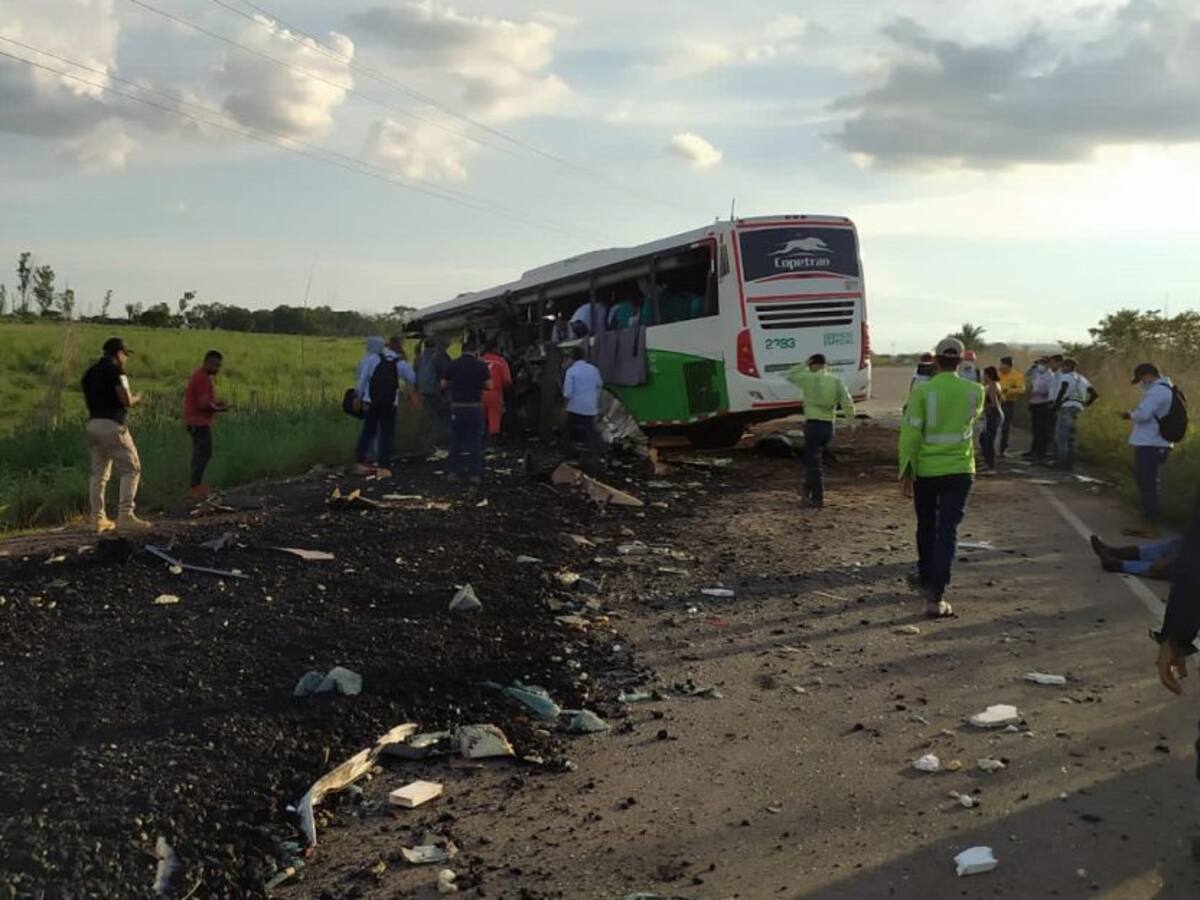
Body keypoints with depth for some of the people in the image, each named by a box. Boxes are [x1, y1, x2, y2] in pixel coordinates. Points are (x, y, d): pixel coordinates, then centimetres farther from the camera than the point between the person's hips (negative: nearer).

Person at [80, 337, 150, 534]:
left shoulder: (90, 372, 16)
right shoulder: (115, 370, -9)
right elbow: (126, 400, -16)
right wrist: (136, 398, 6)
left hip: (93, 423, 8)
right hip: (112, 425, -8)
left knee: (98, 472, 12)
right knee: (131, 470, -5)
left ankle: (98, 519, 13)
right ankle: (125, 517, -12)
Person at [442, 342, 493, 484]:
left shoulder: (453, 365, -1)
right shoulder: (481, 365, -3)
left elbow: (443, 385, 5)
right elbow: (488, 386, -2)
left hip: (457, 407, 1)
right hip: (475, 407, -1)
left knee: (456, 440, 10)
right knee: (475, 440, 4)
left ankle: (454, 472, 12)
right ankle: (475, 474, 3)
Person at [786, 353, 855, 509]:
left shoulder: (809, 379, -9)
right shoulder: (837, 381, 5)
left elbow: (790, 375, 5)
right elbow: (848, 402, 0)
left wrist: (804, 365, 9)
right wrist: (851, 420, 8)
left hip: (813, 424, -6)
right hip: (829, 426, 6)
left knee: (814, 463, -1)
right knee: (815, 460, 19)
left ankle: (818, 499, -3)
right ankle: (808, 493, 27)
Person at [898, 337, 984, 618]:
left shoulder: (922, 391, -10)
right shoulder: (974, 391, -2)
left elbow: (910, 433, -13)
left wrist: (906, 471, -8)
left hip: (925, 471, 0)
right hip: (959, 471, 0)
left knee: (927, 528, 19)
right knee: (948, 531, -3)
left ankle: (926, 577, 39)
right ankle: (935, 596, -13)